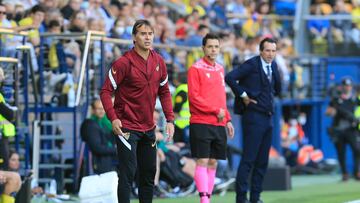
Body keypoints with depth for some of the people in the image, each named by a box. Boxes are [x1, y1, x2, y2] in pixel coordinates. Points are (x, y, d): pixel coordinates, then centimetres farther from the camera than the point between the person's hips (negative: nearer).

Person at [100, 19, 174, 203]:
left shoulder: (158, 61, 5)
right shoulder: (124, 62, -14)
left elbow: (164, 92, 14)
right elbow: (106, 91, -12)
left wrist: (169, 119, 5)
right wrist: (113, 118, -22)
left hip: (148, 127, 6)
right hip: (127, 127, -6)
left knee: (149, 172, 13)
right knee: (127, 173, -10)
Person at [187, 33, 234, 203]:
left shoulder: (220, 69, 16)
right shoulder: (196, 69, -5)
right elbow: (194, 97, -12)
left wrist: (227, 119, 15)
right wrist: (216, 110, -13)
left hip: (218, 125, 7)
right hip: (201, 123, -7)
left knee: (213, 163, 7)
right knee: (202, 161, -10)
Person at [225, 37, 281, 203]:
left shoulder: (273, 66, 13)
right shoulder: (252, 64, -9)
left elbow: (277, 89, 22)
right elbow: (230, 78, -19)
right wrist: (243, 96, -13)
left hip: (267, 117, 7)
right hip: (253, 116, -7)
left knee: (262, 161, 8)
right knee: (248, 159, -8)